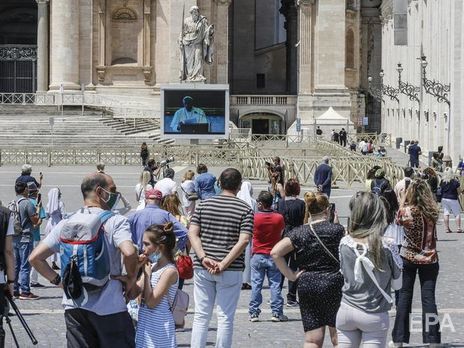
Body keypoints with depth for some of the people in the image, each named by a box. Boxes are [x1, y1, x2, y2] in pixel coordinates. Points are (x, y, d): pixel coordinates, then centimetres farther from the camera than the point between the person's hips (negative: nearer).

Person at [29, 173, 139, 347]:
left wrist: (57, 280, 8)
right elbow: (129, 252, -25)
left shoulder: (66, 224, 6)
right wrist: (131, 279, -8)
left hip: (74, 306, 4)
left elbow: (35, 257, 3)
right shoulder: (115, 221, -8)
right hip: (109, 306, -4)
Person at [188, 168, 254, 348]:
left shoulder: (203, 205, 5)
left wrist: (204, 258, -10)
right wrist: (223, 264, -16)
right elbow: (243, 241, -13)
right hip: (231, 271, -2)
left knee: (201, 316, 9)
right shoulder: (245, 209, -3)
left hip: (202, 268, 3)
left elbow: (192, 233, -3)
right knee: (225, 318, 4)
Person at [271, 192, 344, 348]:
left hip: (307, 287, 2)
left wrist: (291, 275, -3)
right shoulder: (337, 230, -3)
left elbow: (275, 252, -7)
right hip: (334, 285, -2)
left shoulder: (299, 233, 2)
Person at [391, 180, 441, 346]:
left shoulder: (405, 211, -12)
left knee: (404, 297, 8)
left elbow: (398, 221, 8)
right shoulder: (432, 211, -9)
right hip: (429, 259, 0)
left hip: (408, 258, 0)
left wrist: (403, 199, 10)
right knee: (428, 298, 3)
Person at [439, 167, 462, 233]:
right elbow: (459, 191, -6)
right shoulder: (455, 181, -14)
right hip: (453, 199, -4)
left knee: (446, 213, 8)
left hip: (444, 199, 4)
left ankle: (446, 228, 6)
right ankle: (458, 228, -1)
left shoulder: (442, 181, -3)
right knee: (457, 214, 4)